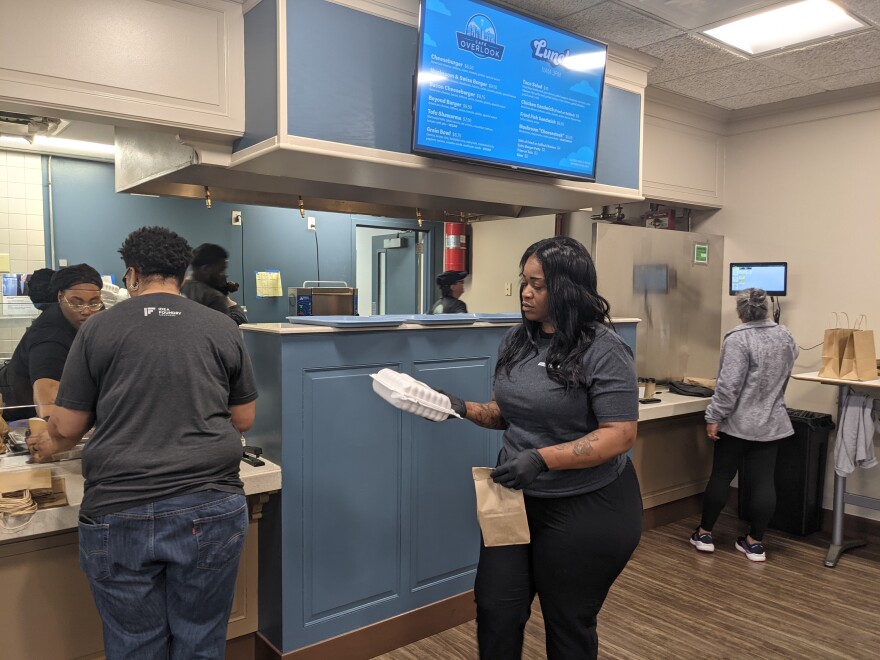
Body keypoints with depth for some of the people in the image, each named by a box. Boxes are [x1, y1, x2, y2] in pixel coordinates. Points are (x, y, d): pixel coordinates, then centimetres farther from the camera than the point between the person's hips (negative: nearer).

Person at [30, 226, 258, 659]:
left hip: (119, 514, 0)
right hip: (210, 509, 1)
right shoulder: (223, 330, 4)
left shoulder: (98, 330, 2)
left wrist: (49, 445, 30)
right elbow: (244, 420, 10)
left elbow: (66, 427, 7)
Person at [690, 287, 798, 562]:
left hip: (737, 424, -5)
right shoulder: (785, 335, 5)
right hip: (772, 423, 5)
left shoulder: (738, 339, -16)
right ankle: (755, 542, 12)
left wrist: (714, 417, -15)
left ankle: (704, 533, 15)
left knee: (721, 477, 6)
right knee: (763, 481, 6)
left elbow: (728, 385, -21)